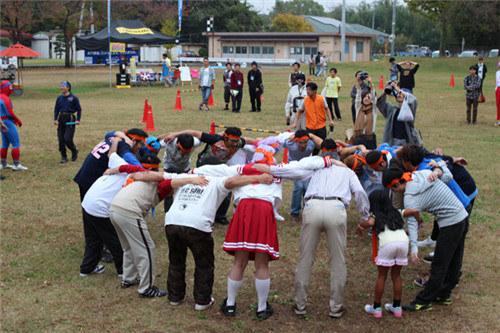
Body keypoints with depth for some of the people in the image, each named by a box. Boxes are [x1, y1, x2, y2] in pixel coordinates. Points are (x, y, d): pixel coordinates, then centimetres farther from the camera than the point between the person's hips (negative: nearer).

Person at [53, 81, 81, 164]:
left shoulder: (73, 98, -3)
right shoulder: (59, 98, 10)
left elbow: (79, 109, 0)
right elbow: (56, 109, 15)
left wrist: (78, 120, -10)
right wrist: (55, 119, 3)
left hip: (70, 120, -5)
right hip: (61, 119, 5)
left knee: (67, 139, -13)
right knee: (61, 139, 2)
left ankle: (74, 151, 15)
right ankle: (63, 157, 13)